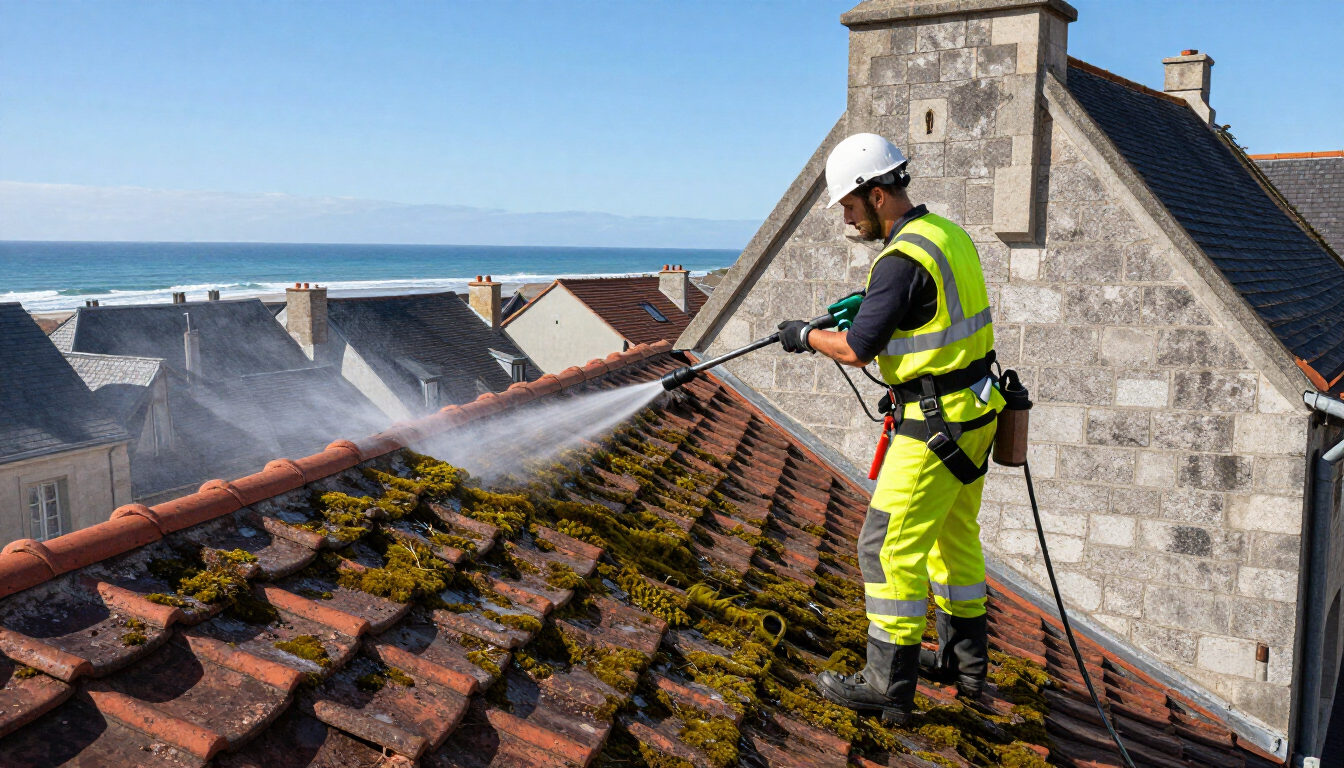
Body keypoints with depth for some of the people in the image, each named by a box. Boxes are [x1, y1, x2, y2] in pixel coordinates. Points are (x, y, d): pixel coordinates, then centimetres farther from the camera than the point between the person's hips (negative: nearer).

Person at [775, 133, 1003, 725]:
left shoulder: (902, 259, -21)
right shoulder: (947, 233, 9)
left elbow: (857, 350, -19)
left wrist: (806, 336, -1)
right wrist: (863, 306, 18)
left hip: (937, 424, -10)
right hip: (973, 410, 10)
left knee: (891, 546, -2)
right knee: (954, 534, 21)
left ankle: (888, 685, 7)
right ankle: (964, 662, 35)